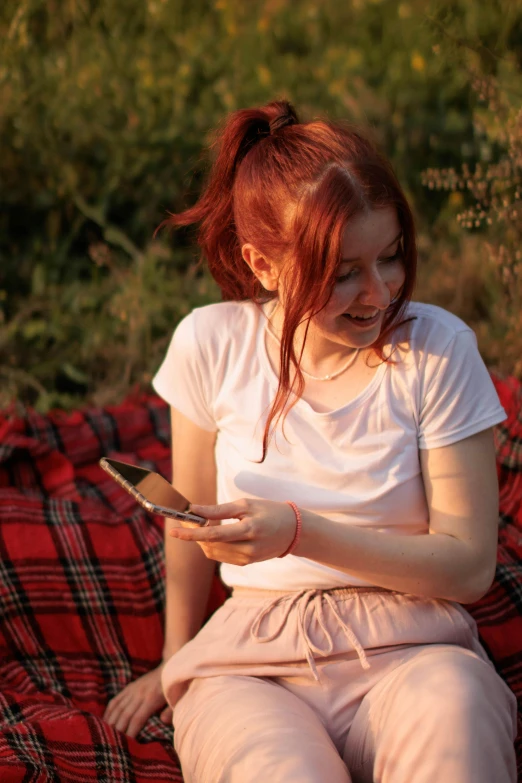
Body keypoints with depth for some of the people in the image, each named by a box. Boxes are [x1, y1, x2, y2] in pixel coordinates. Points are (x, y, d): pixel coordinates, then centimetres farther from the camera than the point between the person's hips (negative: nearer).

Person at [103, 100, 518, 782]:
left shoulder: (437, 349, -4)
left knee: (451, 708, -37)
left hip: (410, 648, 0)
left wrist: (298, 532, -15)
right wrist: (173, 662, 24)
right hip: (251, 659, 0)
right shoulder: (212, 344, 0)